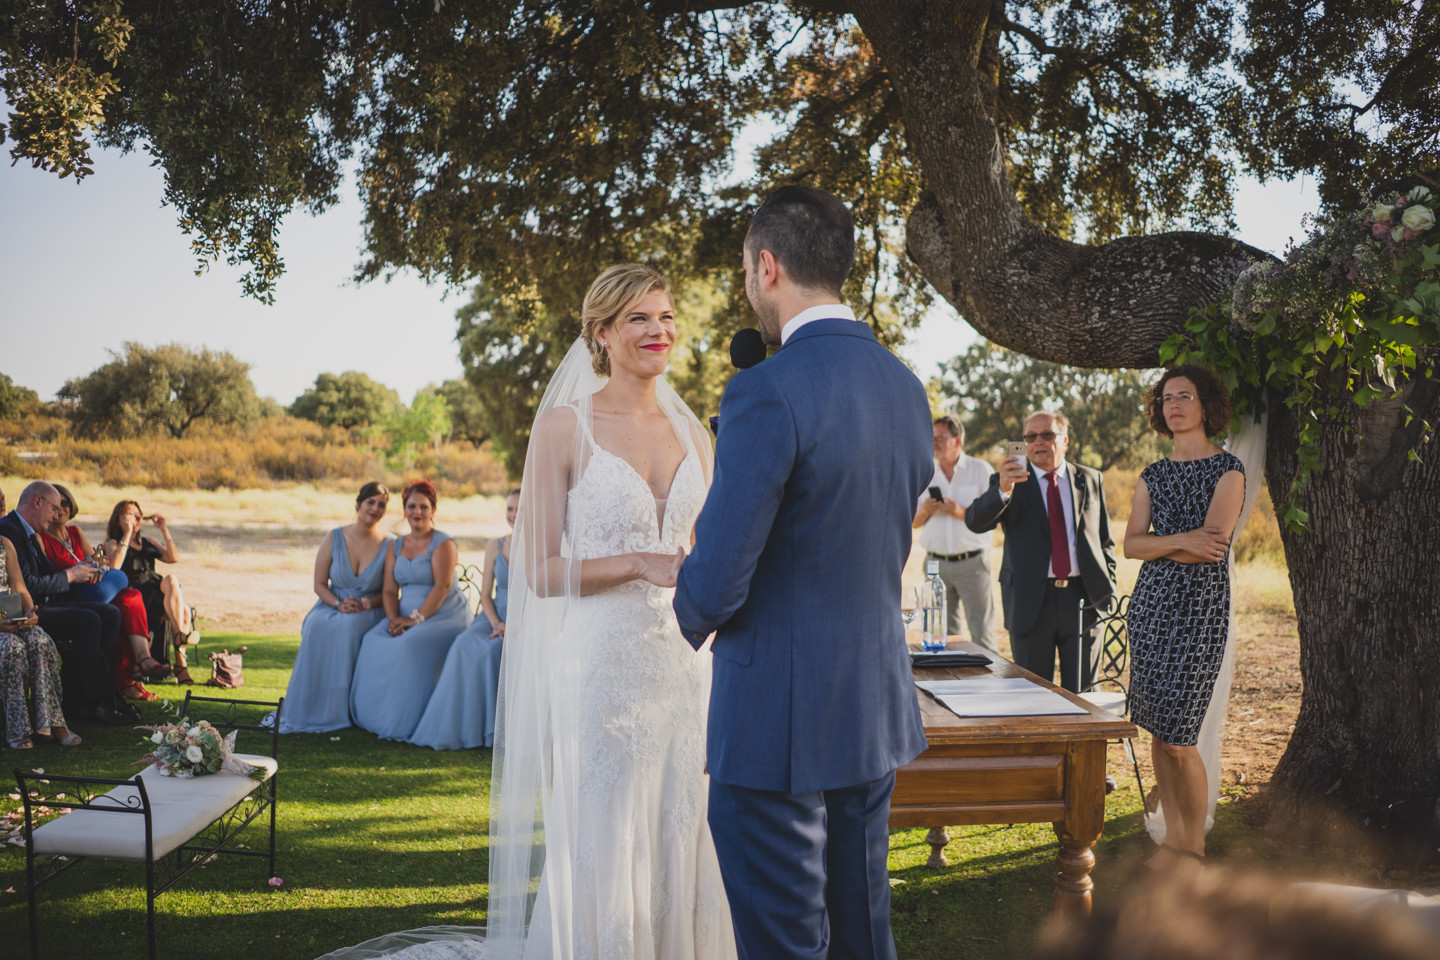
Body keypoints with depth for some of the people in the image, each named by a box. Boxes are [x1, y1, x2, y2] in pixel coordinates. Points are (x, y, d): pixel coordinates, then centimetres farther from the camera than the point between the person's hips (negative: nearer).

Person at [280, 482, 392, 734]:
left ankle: (339, 709, -29)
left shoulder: (390, 545, -1)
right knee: (317, 626, -33)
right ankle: (309, 706, -27)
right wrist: (338, 604, -15)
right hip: (332, 606, 2)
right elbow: (319, 584, 3)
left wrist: (367, 603, -19)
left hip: (370, 612, -2)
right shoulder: (334, 538, 3)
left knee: (347, 628, -36)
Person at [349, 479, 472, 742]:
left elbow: (442, 586, -16)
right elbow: (389, 590, 8)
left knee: (411, 646, -32)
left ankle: (406, 723, -23)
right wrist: (394, 618, -11)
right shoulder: (395, 546, 13)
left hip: (444, 617, -6)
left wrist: (417, 618, -21)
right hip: (407, 616, 6)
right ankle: (373, 716, -9)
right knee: (373, 641, -19)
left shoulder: (443, 544, -5)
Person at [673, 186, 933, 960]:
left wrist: (689, 618, 3)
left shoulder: (767, 392, -20)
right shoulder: (906, 388, 5)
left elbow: (716, 582, -18)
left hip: (778, 720, -8)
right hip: (878, 705, 8)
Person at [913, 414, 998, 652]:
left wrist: (961, 512, -17)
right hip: (936, 563, 3)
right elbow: (914, 522, 15)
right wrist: (924, 511, -7)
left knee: (982, 634, -5)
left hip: (972, 563, -3)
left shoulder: (981, 470, 2)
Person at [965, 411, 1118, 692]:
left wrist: (1108, 586, 5)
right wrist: (1003, 490, -32)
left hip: (1083, 598, 2)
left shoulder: (1090, 480, 11)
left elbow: (1105, 539, 16)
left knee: (1082, 694, 7)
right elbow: (974, 521, -15)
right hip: (1031, 603, -2)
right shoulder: (1008, 480, 3)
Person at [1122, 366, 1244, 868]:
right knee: (1157, 732, 7)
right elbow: (1131, 544, 4)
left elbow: (1211, 547, -14)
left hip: (1200, 606, -6)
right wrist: (1182, 540, -13)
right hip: (1151, 602, 6)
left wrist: (1156, 543, -2)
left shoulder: (1228, 469, -3)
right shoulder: (1153, 475, 14)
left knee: (1177, 738, -7)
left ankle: (1195, 846, 10)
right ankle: (1171, 835, 19)